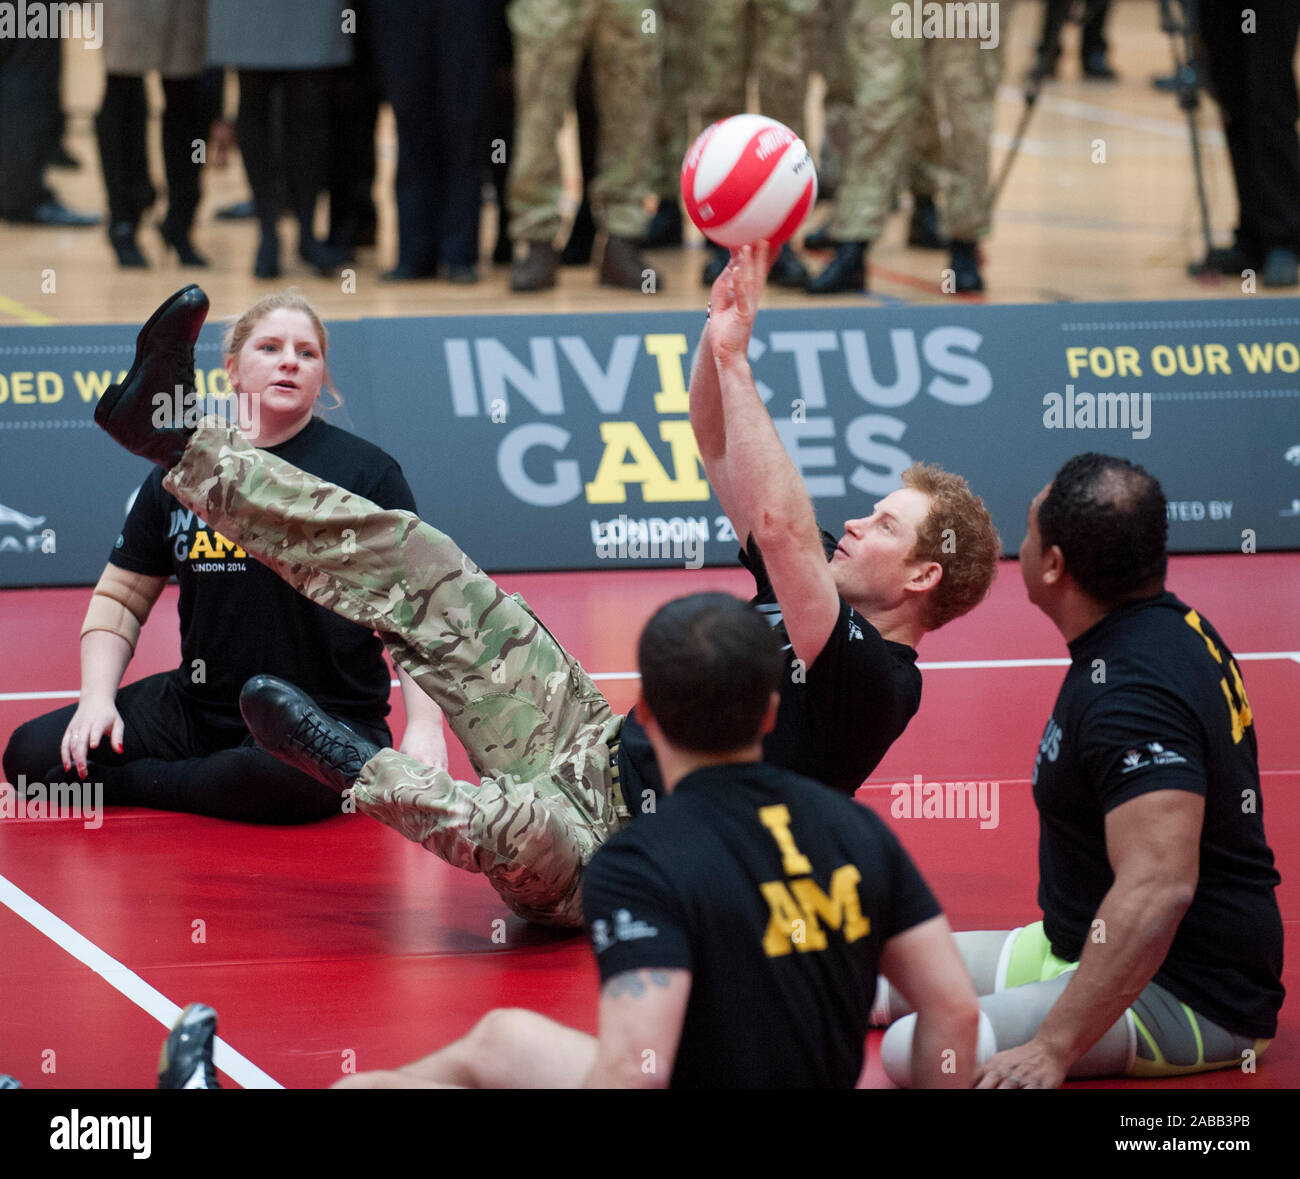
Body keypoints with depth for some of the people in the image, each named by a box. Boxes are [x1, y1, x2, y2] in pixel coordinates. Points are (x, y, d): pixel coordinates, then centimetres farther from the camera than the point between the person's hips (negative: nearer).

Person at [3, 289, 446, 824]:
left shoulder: (366, 471, -3)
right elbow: (120, 597, 15)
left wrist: (424, 727, -18)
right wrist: (96, 699, -1)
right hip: (197, 709, 3)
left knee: (280, 780, -40)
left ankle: (120, 785, -14)